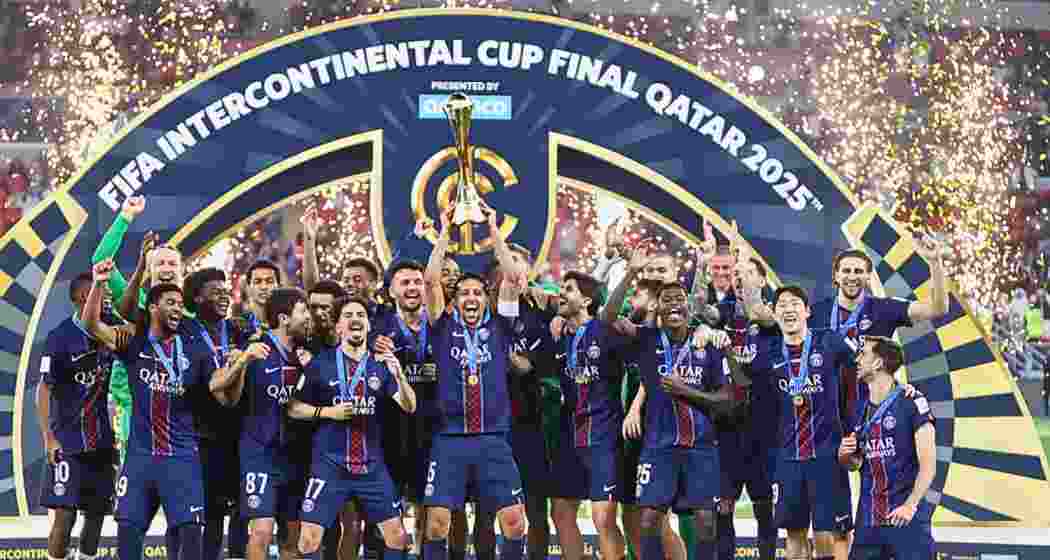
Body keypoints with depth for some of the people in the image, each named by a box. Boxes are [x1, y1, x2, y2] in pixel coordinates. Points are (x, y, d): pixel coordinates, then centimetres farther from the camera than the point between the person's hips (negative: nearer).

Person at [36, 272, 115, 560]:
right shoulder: (61, 337, -10)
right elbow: (44, 390, -10)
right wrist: (49, 439, -15)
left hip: (102, 443, 6)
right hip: (69, 444, -6)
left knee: (97, 513, 10)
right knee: (65, 514, -6)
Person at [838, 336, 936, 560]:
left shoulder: (911, 403, -7)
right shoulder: (861, 410, 13)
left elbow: (928, 464, -11)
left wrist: (911, 505, -20)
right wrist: (845, 455, 1)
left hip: (905, 517, -6)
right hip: (868, 517, 6)